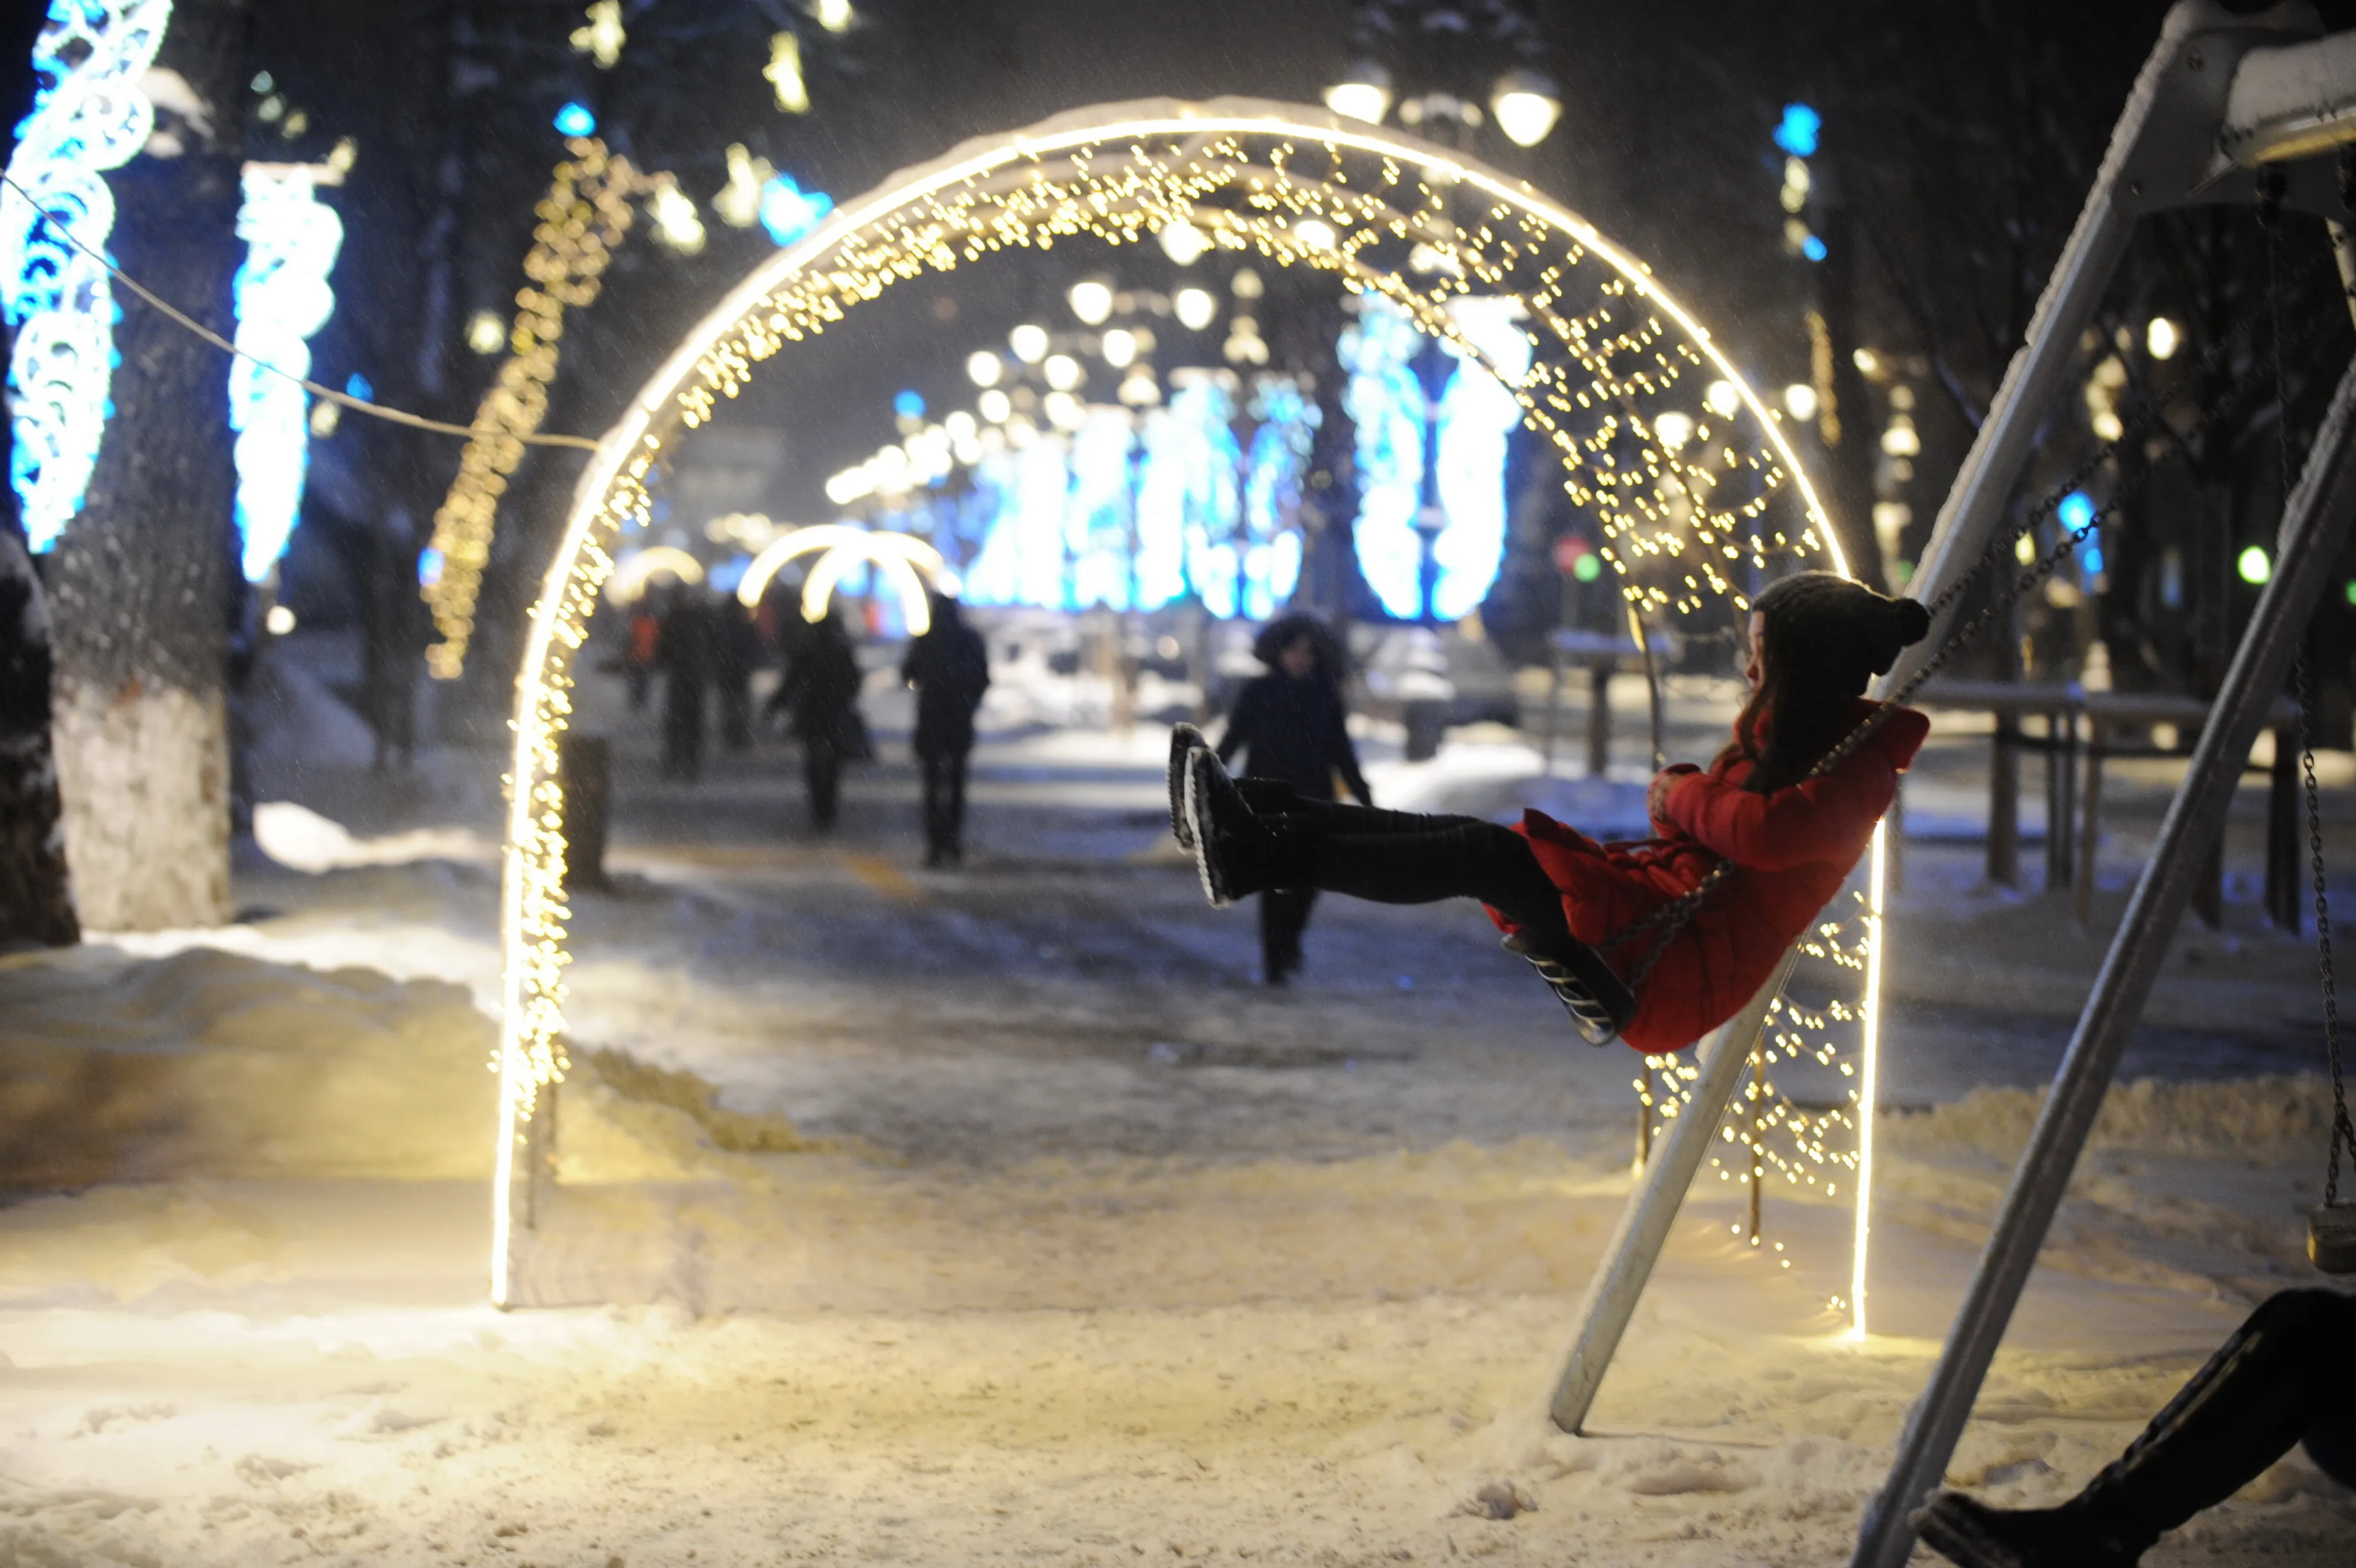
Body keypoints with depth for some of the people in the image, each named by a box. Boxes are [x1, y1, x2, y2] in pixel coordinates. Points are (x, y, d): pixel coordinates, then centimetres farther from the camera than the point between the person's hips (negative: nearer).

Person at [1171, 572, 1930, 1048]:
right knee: (1470, 838, -4)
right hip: (1653, 901, 9)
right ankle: (1250, 824, -8)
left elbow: (1767, 832, -29)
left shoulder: (1860, 770, -9)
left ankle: (1259, 858, -25)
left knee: (1488, 856, -22)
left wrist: (1683, 795, -10)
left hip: (1687, 966, -9)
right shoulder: (1783, 734, 21)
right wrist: (1681, 796, -2)